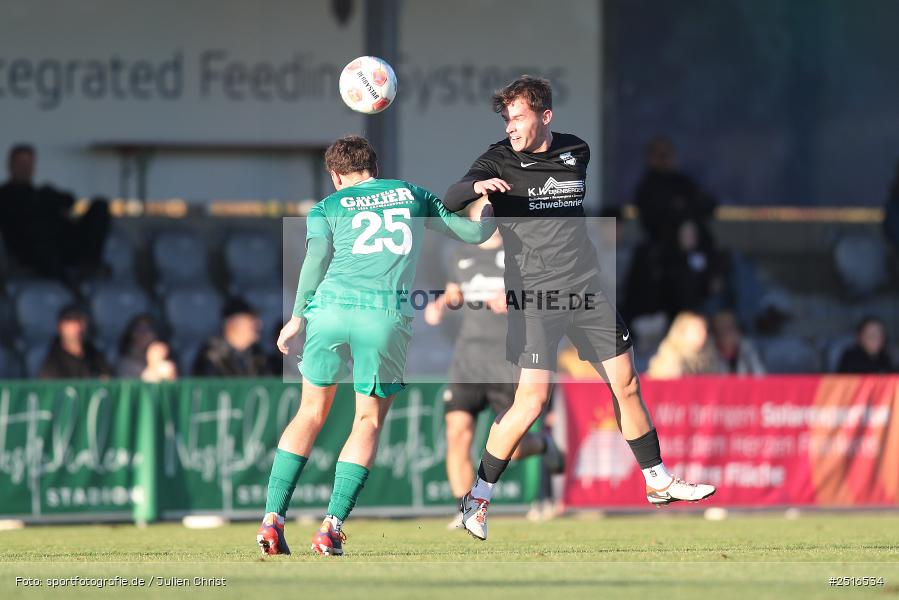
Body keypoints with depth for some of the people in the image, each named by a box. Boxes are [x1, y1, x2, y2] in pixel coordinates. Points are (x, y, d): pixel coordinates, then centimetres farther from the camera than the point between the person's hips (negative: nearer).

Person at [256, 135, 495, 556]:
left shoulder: (327, 208, 17)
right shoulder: (412, 195, 22)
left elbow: (316, 261, 0)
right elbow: (475, 232, 28)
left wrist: (298, 317, 1)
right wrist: (493, 208, 47)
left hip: (331, 308, 1)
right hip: (387, 316, -1)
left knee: (311, 413, 15)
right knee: (369, 422, 11)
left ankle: (273, 518, 7)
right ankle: (332, 526, 0)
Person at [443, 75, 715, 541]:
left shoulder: (577, 152, 8)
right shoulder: (500, 160, -5)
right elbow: (449, 200, -19)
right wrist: (477, 187, -38)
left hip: (586, 288, 5)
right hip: (533, 293, -5)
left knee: (627, 385, 7)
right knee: (531, 400, -14)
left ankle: (659, 482, 22)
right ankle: (477, 498, -3)